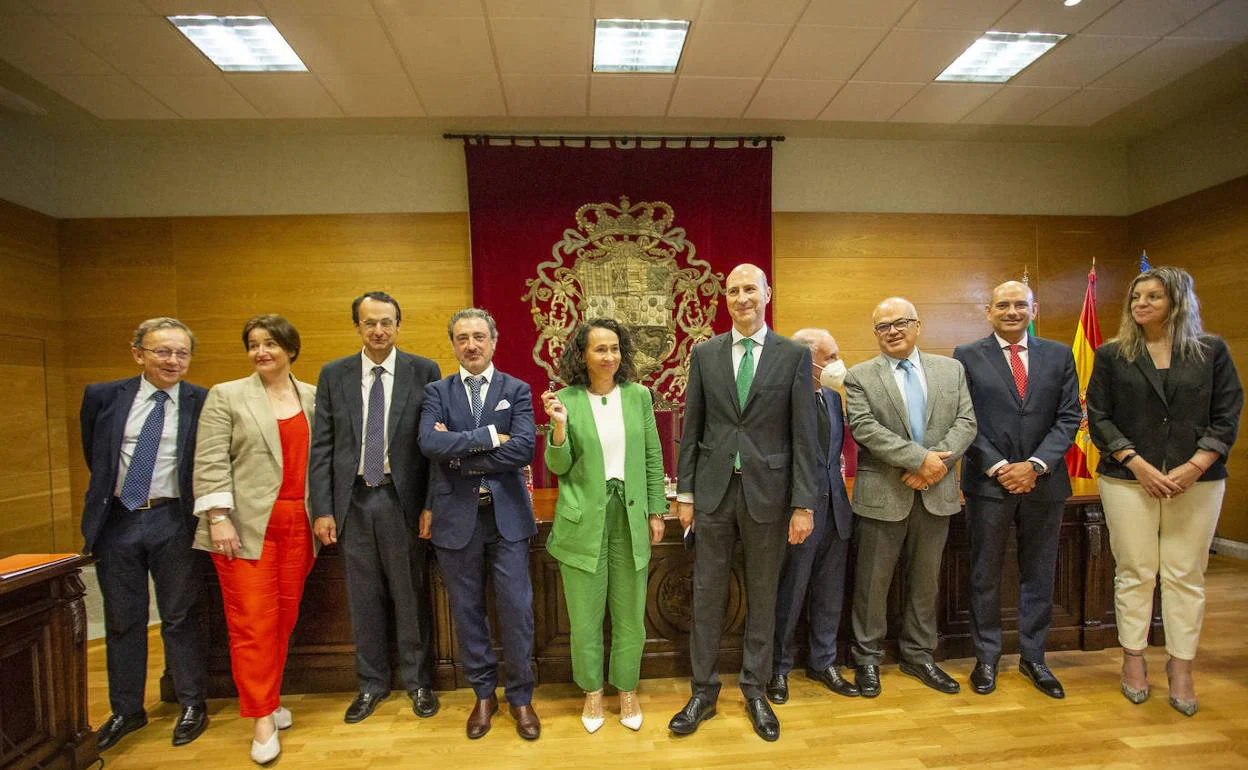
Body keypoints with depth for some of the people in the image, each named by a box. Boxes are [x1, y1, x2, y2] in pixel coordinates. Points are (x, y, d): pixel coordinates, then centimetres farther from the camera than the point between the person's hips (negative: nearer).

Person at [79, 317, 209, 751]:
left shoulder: (203, 403, -7)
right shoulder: (102, 397, 1)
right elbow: (93, 455, 16)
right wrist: (107, 494, 16)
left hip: (173, 523, -3)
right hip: (116, 520, 3)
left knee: (180, 617, 8)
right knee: (122, 620, 15)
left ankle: (192, 706, 24)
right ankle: (126, 710, 32)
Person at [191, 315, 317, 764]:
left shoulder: (313, 398, 10)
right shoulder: (226, 396, 2)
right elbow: (210, 462, -4)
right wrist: (218, 518, -11)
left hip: (299, 525, 3)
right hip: (247, 525, -3)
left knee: (285, 617, 9)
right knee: (252, 621, 0)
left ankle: (269, 699, 27)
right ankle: (261, 719, 10)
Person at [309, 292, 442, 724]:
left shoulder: (424, 372, -3)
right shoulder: (333, 375, 4)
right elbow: (321, 446, 4)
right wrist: (322, 509, -1)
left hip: (402, 498, -2)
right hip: (353, 499, 2)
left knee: (411, 595, 9)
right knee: (364, 599, 14)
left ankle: (418, 680, 28)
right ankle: (371, 683, 32)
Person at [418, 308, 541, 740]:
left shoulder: (517, 391, 1)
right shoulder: (437, 392, 4)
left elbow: (524, 448, -14)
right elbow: (429, 443, -14)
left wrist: (460, 455, -14)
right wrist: (489, 437, -18)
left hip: (507, 514, -1)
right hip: (456, 517, 2)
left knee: (516, 610, 3)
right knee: (467, 611, 13)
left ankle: (520, 697, 25)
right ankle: (484, 695, 33)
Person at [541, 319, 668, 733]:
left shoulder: (638, 395, 1)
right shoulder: (565, 400, -5)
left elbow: (653, 458, 7)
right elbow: (558, 466, -3)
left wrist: (656, 511, 5)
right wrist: (559, 424, -20)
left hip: (630, 516, 2)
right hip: (584, 520, -1)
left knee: (629, 611, 12)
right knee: (585, 613, 10)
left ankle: (627, 689, 34)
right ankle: (592, 690, 33)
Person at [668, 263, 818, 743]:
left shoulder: (794, 355, -1)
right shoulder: (704, 353, 3)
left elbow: (803, 436, -3)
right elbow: (691, 429, 4)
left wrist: (804, 504, -7)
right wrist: (684, 494, 3)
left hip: (767, 491, -1)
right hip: (714, 489, 1)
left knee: (763, 596, 13)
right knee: (707, 595, 10)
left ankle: (755, 691, 31)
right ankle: (703, 692, 27)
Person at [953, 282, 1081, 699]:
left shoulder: (1059, 355, 7)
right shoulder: (968, 356, -1)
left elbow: (1069, 417, 1)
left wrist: (1036, 464, -11)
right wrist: (997, 467, -12)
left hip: (1044, 480, 3)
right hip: (988, 481, -2)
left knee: (1039, 575, 13)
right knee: (985, 575, 8)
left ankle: (1032, 657, 29)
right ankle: (986, 657, 23)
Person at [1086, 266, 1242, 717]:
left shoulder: (1212, 351, 5)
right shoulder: (1112, 355, 3)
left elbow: (1227, 417, 3)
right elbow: (1098, 417, 0)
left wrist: (1193, 468, -10)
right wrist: (1139, 464, -10)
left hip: (1197, 481, 1)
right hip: (1129, 479, -1)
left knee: (1186, 576, 5)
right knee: (1135, 573, 4)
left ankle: (1181, 669, 18)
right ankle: (1133, 660, 17)